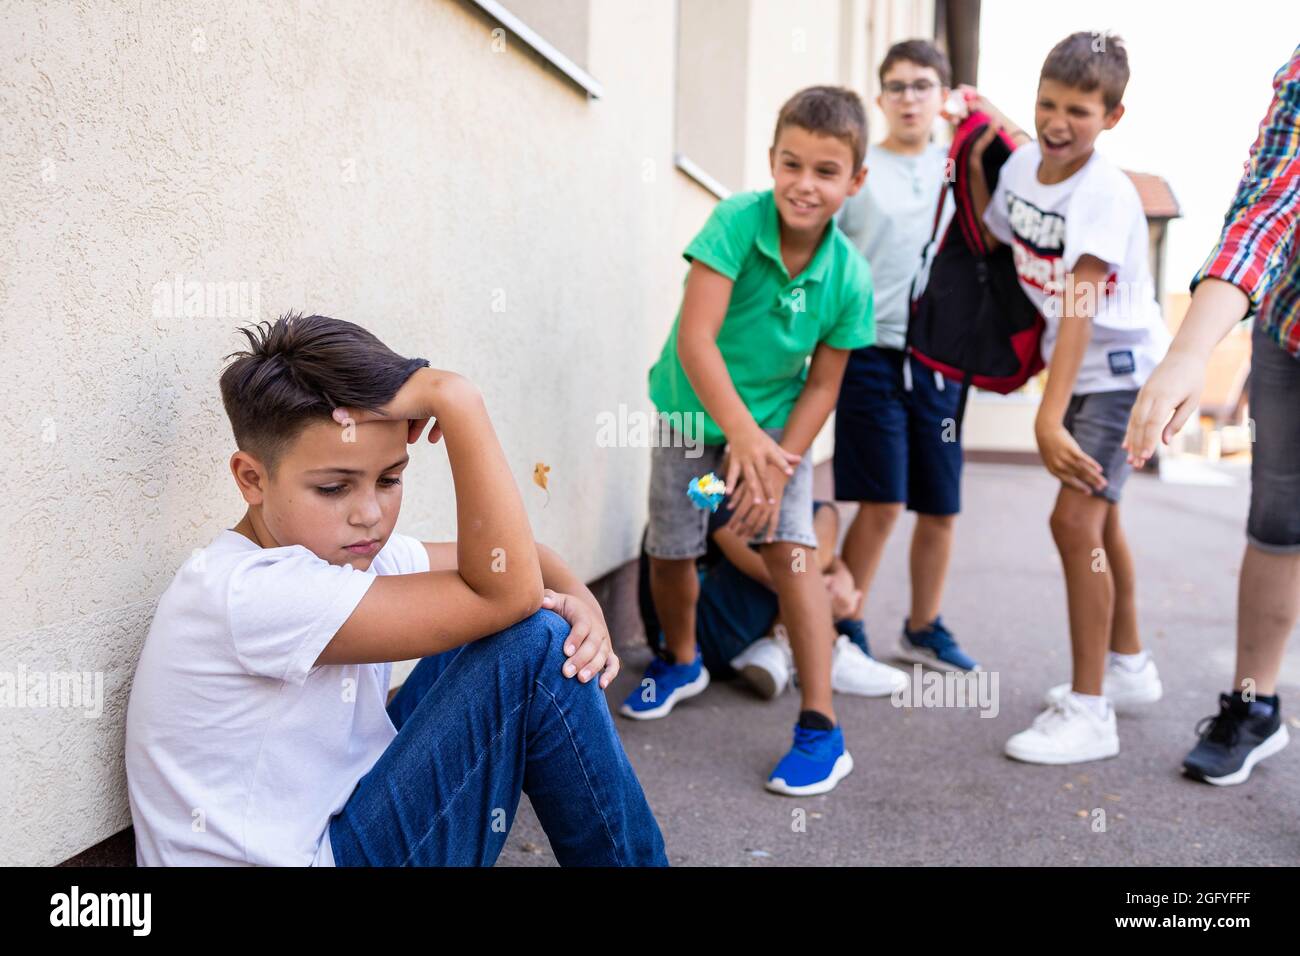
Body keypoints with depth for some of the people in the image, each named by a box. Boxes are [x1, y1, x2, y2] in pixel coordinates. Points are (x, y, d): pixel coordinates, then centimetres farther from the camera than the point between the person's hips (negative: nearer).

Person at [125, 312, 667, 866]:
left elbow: (513, 561, 7)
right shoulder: (244, 593, -28)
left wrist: (578, 600, -14)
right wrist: (457, 400, -34)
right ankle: (628, 856, 2)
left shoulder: (351, 550, -1)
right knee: (535, 649, -19)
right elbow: (504, 594, -32)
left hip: (335, 819, 9)